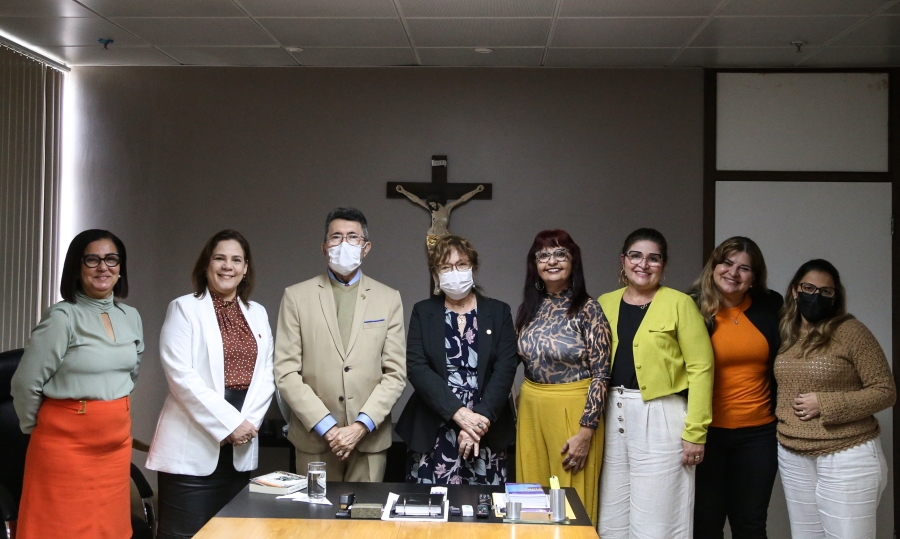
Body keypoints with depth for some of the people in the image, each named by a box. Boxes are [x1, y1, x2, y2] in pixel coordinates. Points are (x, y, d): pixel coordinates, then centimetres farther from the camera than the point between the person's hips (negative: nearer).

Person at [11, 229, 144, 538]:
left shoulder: (131, 317, 7)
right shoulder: (62, 317, -12)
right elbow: (25, 384, -7)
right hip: (66, 439, -5)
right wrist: (37, 428, 5)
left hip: (117, 439, 6)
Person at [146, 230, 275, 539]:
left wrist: (248, 421, -7)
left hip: (240, 447, 5)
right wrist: (228, 423, -15)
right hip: (194, 446, -5)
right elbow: (181, 375, -11)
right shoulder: (184, 308, -1)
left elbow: (266, 375, 9)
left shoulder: (258, 314, 14)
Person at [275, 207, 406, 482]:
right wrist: (326, 426, -9)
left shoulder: (388, 299, 6)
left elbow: (395, 373, 2)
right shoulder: (296, 296, 3)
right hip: (314, 438, 0)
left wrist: (362, 425, -9)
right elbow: (286, 372, -2)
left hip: (370, 438, 1)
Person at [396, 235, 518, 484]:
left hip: (487, 435, 0)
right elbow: (416, 367, -5)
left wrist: (480, 419, -15)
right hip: (432, 433, 0)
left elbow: (505, 369, -2)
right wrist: (458, 412, -16)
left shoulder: (498, 312, 7)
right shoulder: (423, 312, 6)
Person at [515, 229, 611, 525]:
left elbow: (601, 374, -11)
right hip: (531, 409, 5)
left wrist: (586, 431, -15)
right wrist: (520, 413, 12)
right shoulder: (529, 308, 6)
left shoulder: (587, 309, -10)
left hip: (572, 410, -5)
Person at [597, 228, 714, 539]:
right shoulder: (605, 303, 9)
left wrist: (695, 431, -11)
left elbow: (700, 368, -7)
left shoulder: (679, 304, -4)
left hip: (660, 417, -4)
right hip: (612, 416, 5)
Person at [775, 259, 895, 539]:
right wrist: (782, 422, 1)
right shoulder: (785, 334, 6)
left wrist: (824, 404, -17)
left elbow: (885, 391, -11)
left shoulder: (850, 331, -10)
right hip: (793, 457, 5)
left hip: (847, 457, -5)